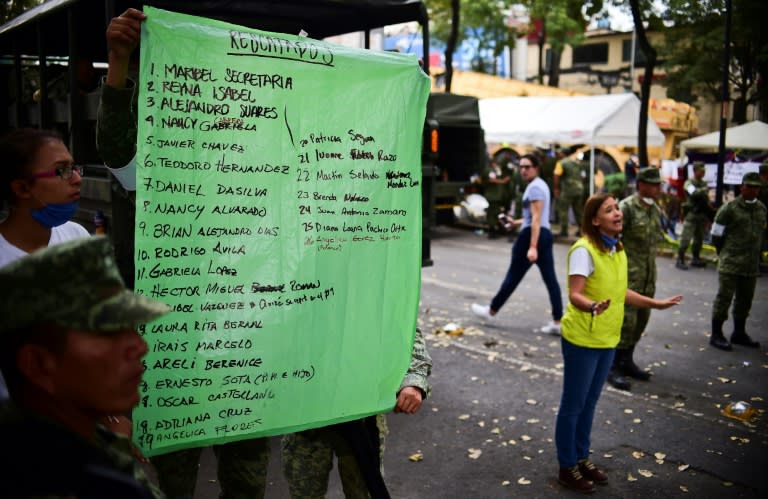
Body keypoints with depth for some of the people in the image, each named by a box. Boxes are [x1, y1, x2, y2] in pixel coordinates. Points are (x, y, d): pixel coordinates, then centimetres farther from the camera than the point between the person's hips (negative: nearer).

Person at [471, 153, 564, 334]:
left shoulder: (534, 187, -13)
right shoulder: (540, 184, 19)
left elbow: (536, 218, -21)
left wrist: (532, 247, -26)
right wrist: (519, 221, 29)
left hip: (533, 234, -10)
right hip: (545, 233, 10)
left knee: (513, 276, 2)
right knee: (550, 278, 3)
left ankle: (491, 311, 15)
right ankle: (557, 322, 1)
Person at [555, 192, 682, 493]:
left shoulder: (617, 250, 6)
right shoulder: (584, 249, -20)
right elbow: (575, 295, -25)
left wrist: (656, 304, 20)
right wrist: (593, 307, -45)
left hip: (607, 339, 8)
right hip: (581, 339, -8)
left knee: (589, 403, 20)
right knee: (573, 405, 6)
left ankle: (582, 458, 35)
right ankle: (567, 467, 20)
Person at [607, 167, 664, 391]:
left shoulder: (656, 210, 11)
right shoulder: (626, 207, -13)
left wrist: (652, 275, 18)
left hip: (648, 274, 8)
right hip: (628, 273, -8)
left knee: (641, 318, 13)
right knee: (626, 319, -8)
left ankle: (626, 361, 27)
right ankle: (614, 367, 1)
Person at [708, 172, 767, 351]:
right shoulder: (729, 209, -9)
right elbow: (716, 235, -4)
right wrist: (726, 254, 5)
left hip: (751, 265, 6)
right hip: (730, 265, -6)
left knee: (745, 299, 14)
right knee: (724, 297, -3)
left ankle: (739, 333, 28)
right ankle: (716, 335, 6)